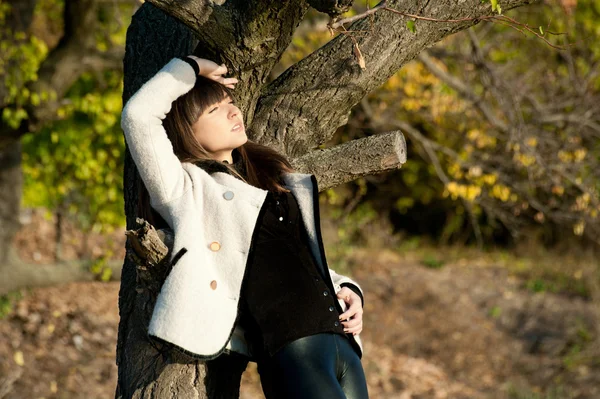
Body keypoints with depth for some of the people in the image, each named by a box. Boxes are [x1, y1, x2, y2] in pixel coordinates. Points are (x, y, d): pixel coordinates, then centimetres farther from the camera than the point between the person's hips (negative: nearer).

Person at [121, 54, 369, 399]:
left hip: (342, 342, 7)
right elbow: (138, 116, -10)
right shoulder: (185, 186, 4)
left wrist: (346, 289, 11)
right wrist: (190, 68, 5)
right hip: (288, 349, -7)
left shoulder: (273, 174, 23)